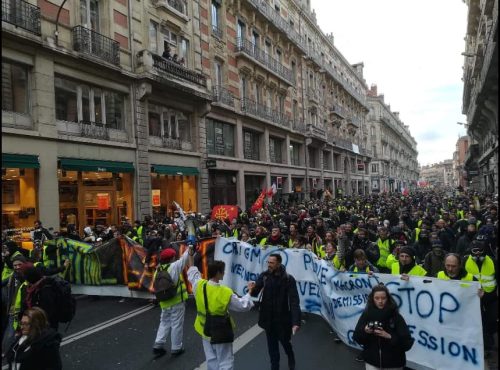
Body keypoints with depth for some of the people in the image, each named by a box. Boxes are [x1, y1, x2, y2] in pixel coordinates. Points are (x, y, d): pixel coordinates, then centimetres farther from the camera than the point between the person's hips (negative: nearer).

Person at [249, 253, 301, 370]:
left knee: (285, 342, 17)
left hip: (282, 317, -2)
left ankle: (291, 359, 49)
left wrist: (296, 322, -29)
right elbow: (256, 292, -11)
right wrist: (252, 289, -36)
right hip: (268, 317, 2)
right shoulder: (264, 276, -8)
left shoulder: (288, 279, -17)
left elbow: (294, 301, -20)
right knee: (271, 344, 15)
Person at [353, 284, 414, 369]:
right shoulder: (366, 315, -6)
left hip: (393, 363, -1)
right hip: (372, 362, 1)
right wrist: (364, 331, -20)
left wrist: (389, 337, -28)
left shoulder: (396, 316, -12)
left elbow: (407, 343, -15)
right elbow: (357, 338, -1)